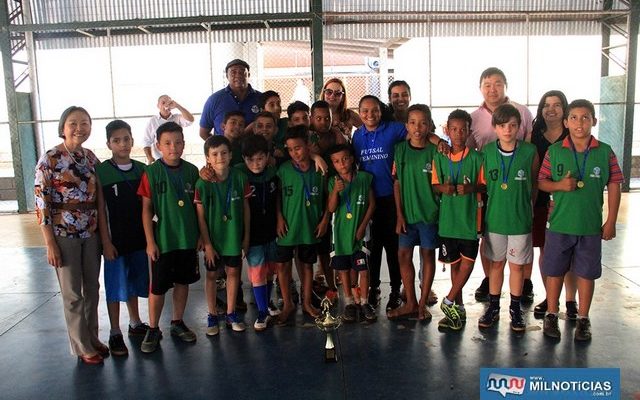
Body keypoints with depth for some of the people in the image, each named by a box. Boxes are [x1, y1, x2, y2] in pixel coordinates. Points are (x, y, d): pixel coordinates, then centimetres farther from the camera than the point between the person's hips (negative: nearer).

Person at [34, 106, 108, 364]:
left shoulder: (91, 158, 4)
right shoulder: (49, 159, -11)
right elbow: (41, 203, -12)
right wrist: (50, 244, -13)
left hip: (91, 234, 5)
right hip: (64, 235, -5)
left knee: (92, 289, 14)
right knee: (72, 294, 7)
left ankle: (93, 338, 31)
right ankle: (82, 347, 22)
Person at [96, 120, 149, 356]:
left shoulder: (142, 170, 3)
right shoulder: (101, 172, -9)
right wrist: (106, 242, -13)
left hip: (139, 237, 4)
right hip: (115, 239, -4)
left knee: (134, 282, 17)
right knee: (116, 286, 4)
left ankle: (135, 323, 33)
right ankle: (115, 334, 17)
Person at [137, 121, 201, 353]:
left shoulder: (191, 171, 0)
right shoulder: (151, 173, -8)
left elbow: (197, 205, 7)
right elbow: (146, 209, -7)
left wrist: (200, 234, 7)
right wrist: (150, 241, -9)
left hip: (188, 239, 3)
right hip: (163, 240, -3)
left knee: (183, 282, 15)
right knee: (158, 288, 5)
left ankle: (177, 323, 32)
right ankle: (153, 330, 22)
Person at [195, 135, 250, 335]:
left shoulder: (240, 178, -10)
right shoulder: (203, 184, -14)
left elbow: (246, 208, -2)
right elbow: (201, 216, -10)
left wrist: (246, 236, 0)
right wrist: (207, 244, -10)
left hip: (234, 236, 2)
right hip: (212, 237, -2)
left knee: (233, 272, 12)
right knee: (211, 275, 10)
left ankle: (231, 313, 28)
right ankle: (212, 315, 26)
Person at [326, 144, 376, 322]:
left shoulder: (364, 178, -5)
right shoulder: (333, 182, -1)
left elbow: (372, 204, -1)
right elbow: (331, 208, -8)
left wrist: (363, 226, -7)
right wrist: (336, 190, -24)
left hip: (359, 231, -2)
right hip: (341, 232, 2)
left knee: (363, 268, 0)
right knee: (344, 269, 10)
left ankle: (364, 302, 15)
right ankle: (349, 303, 23)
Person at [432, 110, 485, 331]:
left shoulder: (476, 158, -4)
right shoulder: (440, 157, 3)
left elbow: (483, 185, 0)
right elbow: (435, 184, 8)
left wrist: (470, 188, -19)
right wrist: (443, 188, -13)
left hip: (469, 216, -2)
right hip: (448, 217, 2)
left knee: (467, 260, -5)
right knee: (454, 263, 11)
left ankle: (449, 301, 10)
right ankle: (458, 308, 23)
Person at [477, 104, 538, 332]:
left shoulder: (530, 152, -7)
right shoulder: (487, 152, -3)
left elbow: (534, 184, 5)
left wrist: (526, 207, 9)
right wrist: (496, 203, 3)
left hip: (520, 219, -1)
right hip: (494, 218, 1)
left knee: (517, 265, 9)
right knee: (496, 263, 13)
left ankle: (515, 309, 25)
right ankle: (493, 307, 26)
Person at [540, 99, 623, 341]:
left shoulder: (605, 152, -2)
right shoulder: (554, 151, -3)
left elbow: (614, 186, 1)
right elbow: (541, 182, 2)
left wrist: (611, 222, 0)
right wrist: (560, 185, -19)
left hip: (591, 226, 0)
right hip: (559, 224, 0)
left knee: (587, 273, 10)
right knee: (554, 271, 10)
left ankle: (583, 319, 26)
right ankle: (551, 316, 25)